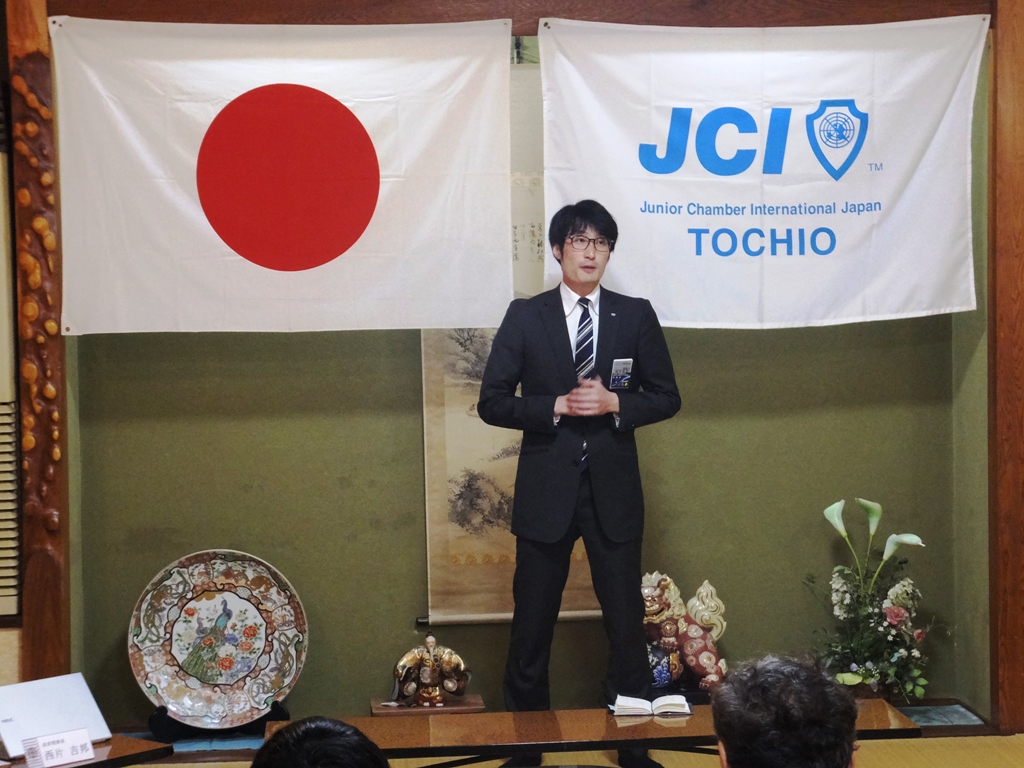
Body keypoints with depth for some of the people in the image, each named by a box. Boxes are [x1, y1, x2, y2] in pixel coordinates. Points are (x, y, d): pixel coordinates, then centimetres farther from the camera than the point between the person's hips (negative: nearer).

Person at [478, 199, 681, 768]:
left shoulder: (636, 316, 4)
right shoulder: (525, 317, 2)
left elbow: (666, 397, 6)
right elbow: (491, 402, -1)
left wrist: (614, 403, -12)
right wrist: (556, 406, -13)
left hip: (613, 490, 1)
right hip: (546, 489, 0)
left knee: (626, 619, 4)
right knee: (531, 623, 6)